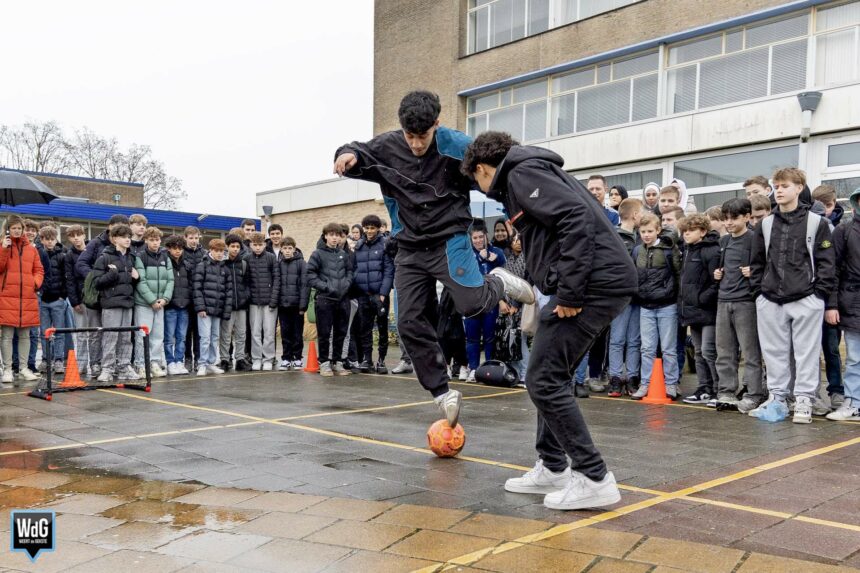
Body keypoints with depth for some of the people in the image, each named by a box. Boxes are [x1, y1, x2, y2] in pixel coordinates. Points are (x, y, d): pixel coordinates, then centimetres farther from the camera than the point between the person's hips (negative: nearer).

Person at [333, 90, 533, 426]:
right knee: (409, 323, -2)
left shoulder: (457, 146, -12)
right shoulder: (387, 147, -4)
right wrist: (348, 155, -16)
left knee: (472, 304, -24)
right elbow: (358, 155, 8)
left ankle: (499, 282, 12)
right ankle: (443, 394, 10)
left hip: (449, 241, -4)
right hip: (410, 249, 4)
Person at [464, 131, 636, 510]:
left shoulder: (522, 173, -6)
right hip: (603, 283, 10)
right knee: (551, 377, 16)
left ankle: (593, 479, -2)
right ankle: (552, 468, 25)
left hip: (594, 284, -10)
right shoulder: (529, 172, 24)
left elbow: (577, 218, -20)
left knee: (544, 381, -6)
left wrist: (569, 292, -21)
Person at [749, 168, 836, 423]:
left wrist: (827, 301, -5)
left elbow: (826, 264, 0)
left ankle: (803, 401, 10)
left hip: (806, 299, -3)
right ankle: (776, 398, 19)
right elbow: (757, 262, 15)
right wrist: (759, 290, 6)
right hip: (770, 300, 4)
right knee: (774, 352, 9)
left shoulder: (817, 223, 1)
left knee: (806, 352, 1)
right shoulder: (765, 225, 11)